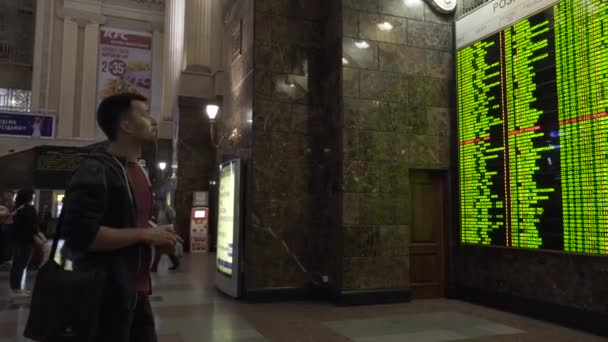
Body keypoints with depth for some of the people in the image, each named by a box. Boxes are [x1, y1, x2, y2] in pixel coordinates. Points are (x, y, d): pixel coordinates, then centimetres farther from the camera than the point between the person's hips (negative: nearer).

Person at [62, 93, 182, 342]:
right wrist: (145, 234, -20)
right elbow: (80, 234, -26)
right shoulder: (95, 171, -15)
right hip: (106, 296, -9)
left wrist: (155, 235, 6)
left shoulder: (138, 171, 14)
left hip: (137, 292, 9)